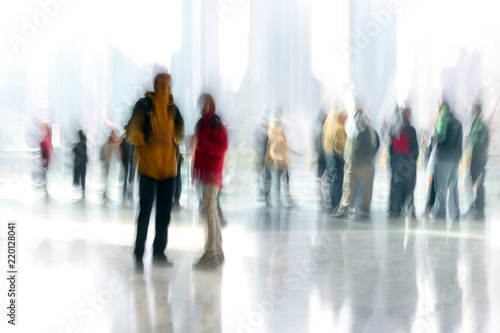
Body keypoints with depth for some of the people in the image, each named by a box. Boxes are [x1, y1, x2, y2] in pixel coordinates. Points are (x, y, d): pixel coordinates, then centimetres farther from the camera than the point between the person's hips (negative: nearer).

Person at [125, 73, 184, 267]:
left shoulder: (173, 108, 10)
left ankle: (159, 253, 24)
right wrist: (151, 139, -22)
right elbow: (130, 134, -8)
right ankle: (138, 255, 10)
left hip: (168, 166, 5)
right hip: (148, 166, -5)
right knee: (145, 211, -3)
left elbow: (180, 131, 21)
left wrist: (172, 139, 1)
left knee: (164, 212, 11)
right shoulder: (143, 105, -3)